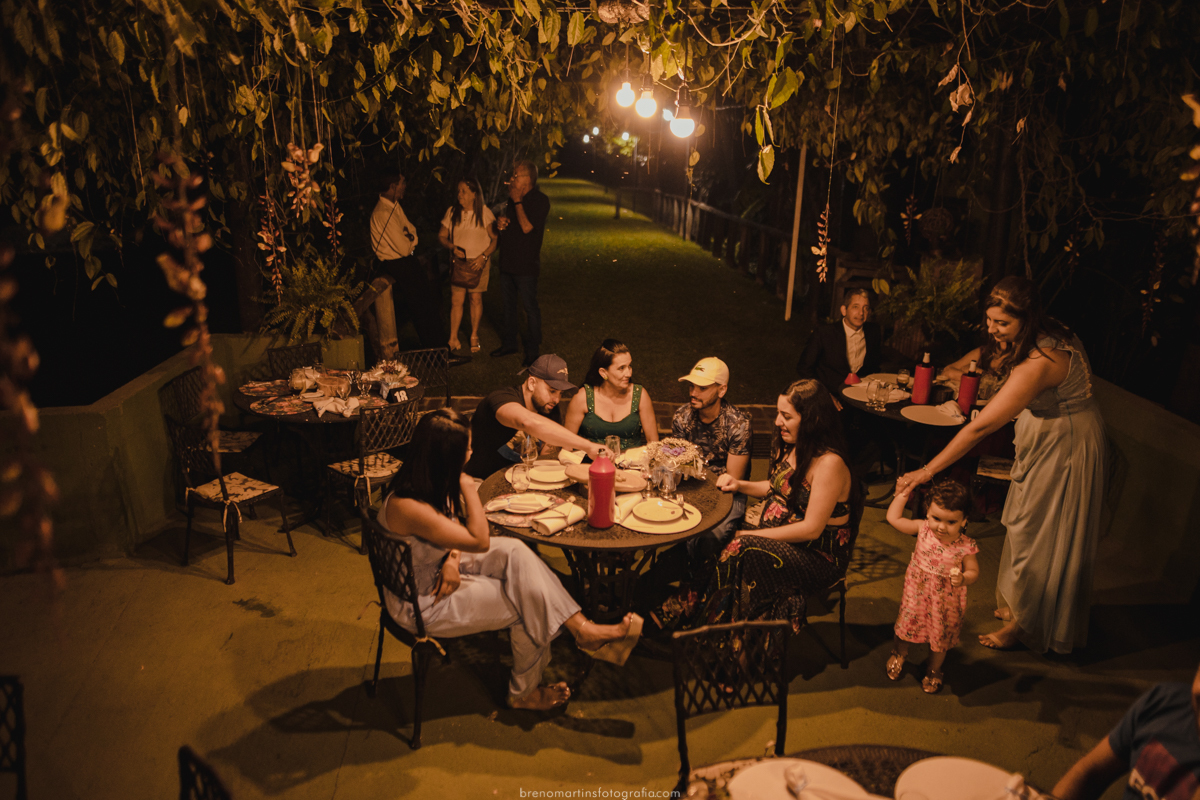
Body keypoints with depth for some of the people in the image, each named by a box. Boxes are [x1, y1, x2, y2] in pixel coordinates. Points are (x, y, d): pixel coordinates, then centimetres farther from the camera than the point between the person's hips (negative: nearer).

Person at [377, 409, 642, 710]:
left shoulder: (424, 482, -7)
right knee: (528, 600, -8)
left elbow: (455, 529, 8)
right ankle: (524, 692, 14)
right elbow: (480, 541, -29)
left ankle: (582, 629, -11)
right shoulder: (408, 506, -36)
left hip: (435, 569, 8)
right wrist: (469, 487, -26)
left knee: (515, 552, -12)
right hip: (422, 605, -8)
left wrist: (453, 559, -12)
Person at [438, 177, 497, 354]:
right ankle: (453, 338, 3)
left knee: (476, 298, 4)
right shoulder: (452, 212, 2)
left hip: (478, 262, -1)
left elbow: (495, 240, -5)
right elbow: (441, 236, 7)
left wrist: (483, 256, -18)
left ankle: (474, 336, 18)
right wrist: (452, 247, -12)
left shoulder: (485, 213, -6)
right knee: (456, 299, -3)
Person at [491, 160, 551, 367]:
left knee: (530, 307, -1)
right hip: (508, 261, 8)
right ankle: (509, 344, 29)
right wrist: (500, 223, 1)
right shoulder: (513, 198, 13)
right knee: (509, 305, 16)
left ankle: (533, 350, 8)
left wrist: (517, 201, -16)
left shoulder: (540, 200, -12)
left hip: (526, 264, -8)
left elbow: (527, 227, -22)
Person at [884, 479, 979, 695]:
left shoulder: (965, 547, -23)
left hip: (945, 602, -1)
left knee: (940, 638, 18)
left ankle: (933, 670, 47)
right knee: (906, 626, 20)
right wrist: (902, 494, -9)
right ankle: (899, 654, 52)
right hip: (916, 594, 2)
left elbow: (973, 571, -12)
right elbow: (893, 518, -8)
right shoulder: (923, 529, -16)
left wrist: (963, 578, -34)